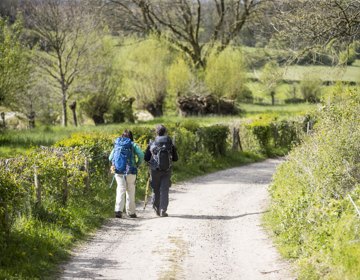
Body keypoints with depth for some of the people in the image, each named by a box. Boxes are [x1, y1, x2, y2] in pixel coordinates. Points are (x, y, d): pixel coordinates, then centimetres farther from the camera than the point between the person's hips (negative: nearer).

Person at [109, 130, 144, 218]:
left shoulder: (117, 145, 10)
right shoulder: (133, 145, 0)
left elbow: (110, 158, 10)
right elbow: (141, 155, -13)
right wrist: (138, 164, 1)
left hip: (118, 171, 2)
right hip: (130, 171, -2)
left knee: (121, 189, 1)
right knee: (130, 191, 8)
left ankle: (118, 209, -17)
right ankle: (131, 212, 13)